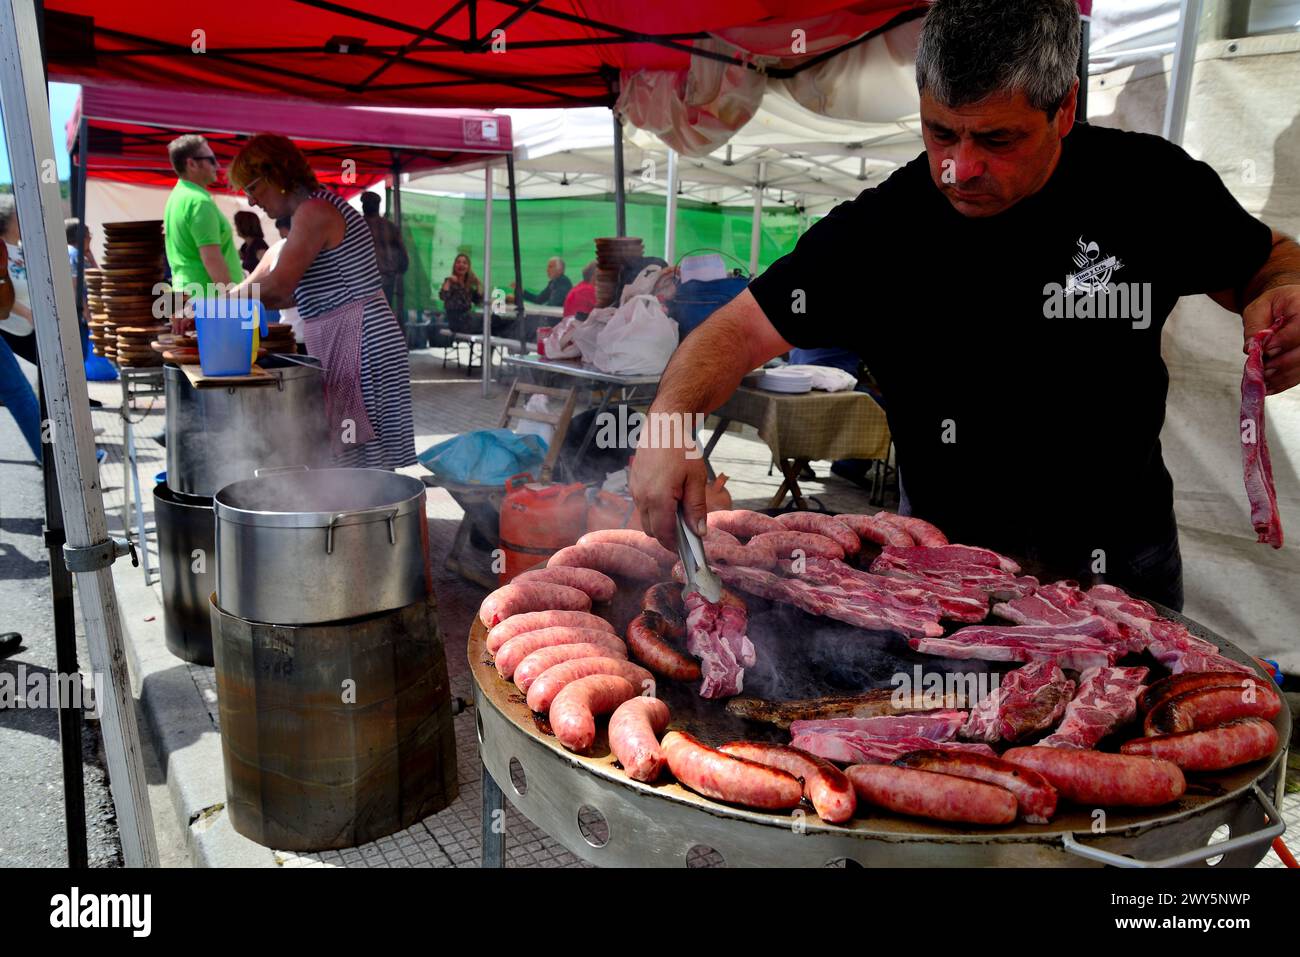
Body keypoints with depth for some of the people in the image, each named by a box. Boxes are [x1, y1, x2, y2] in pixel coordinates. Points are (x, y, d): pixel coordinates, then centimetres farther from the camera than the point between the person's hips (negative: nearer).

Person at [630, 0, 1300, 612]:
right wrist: (668, 422, -36)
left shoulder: (1150, 185, -12)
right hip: (942, 554, -1)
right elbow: (741, 332, -17)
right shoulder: (877, 231, -15)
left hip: (1121, 555, 2)